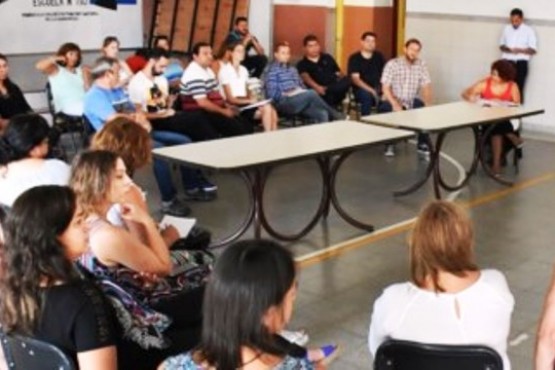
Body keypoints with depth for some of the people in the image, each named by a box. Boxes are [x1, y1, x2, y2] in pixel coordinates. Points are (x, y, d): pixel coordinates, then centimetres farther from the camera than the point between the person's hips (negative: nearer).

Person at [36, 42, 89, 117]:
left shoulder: (81, 71, 21)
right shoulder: (55, 70, 11)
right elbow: (39, 66, -9)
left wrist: (85, 75, 0)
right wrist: (56, 58, -2)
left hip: (84, 105, 5)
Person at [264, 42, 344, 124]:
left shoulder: (292, 69, 24)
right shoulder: (272, 70, 1)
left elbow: (301, 86, 25)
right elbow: (272, 94, -7)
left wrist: (302, 91, 3)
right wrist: (287, 94, -15)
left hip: (300, 102, 7)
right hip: (284, 103, -7)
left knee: (322, 114, -23)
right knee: (312, 93, -29)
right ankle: (336, 116, -19)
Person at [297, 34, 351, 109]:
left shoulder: (327, 58, 25)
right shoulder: (302, 64, 10)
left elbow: (338, 73, 23)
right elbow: (305, 77, -10)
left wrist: (342, 83, -1)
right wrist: (317, 87, -31)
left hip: (335, 87, 4)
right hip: (319, 91, -4)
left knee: (346, 81, -31)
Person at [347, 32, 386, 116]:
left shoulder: (379, 56, 15)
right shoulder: (354, 58, 4)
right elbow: (355, 79, -7)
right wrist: (371, 90, -19)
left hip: (379, 89, 3)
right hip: (362, 89, -3)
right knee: (366, 95, -37)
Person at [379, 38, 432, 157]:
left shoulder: (421, 65, 2)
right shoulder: (392, 64, -9)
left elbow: (426, 86, -3)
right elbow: (385, 88, -14)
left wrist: (428, 104, -20)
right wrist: (395, 104, -28)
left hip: (411, 101, 3)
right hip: (393, 100, -3)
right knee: (385, 109, -34)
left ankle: (423, 144, -4)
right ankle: (390, 144, -14)